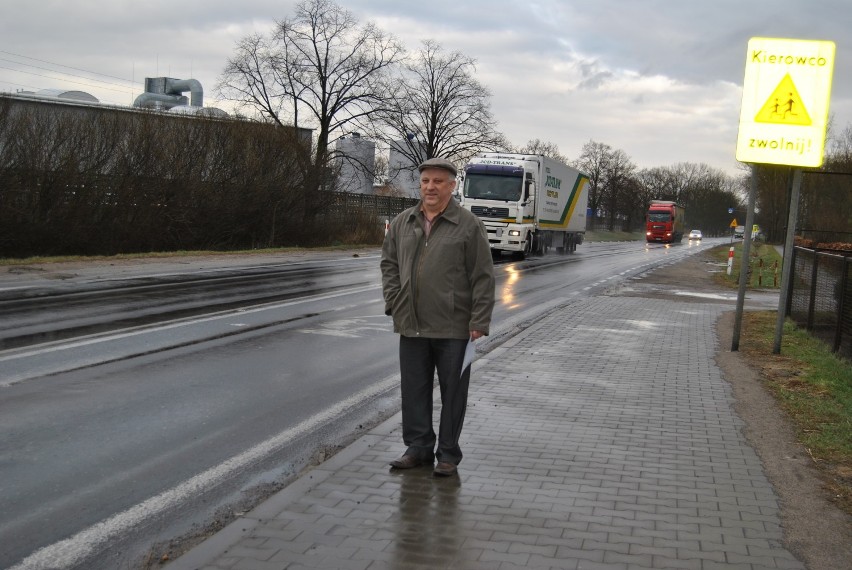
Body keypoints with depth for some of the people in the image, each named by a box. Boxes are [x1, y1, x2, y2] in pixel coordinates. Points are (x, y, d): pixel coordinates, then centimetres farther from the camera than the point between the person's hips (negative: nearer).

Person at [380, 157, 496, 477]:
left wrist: (479, 323, -10)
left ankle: (448, 454, 16)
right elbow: (388, 264, 18)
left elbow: (483, 278, -5)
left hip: (454, 329, -4)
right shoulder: (402, 223, 10)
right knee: (413, 390, 10)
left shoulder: (469, 226, -4)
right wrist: (394, 302, 5)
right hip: (411, 327, 4)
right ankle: (418, 447, 23)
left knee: (453, 393, 5)